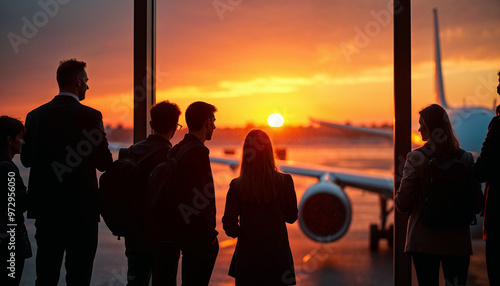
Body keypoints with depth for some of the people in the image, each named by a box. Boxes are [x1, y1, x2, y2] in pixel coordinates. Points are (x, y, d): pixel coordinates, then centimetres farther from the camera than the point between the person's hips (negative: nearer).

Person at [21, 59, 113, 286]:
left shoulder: (36, 115, 3)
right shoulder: (90, 116, -10)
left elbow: (26, 159, 8)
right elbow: (104, 163, -7)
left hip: (45, 207, 5)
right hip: (81, 208, -4)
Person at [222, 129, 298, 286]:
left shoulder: (237, 186, -10)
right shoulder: (284, 182, -9)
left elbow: (229, 225, -11)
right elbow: (291, 217, 3)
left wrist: (241, 233, 9)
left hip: (247, 255, 0)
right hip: (276, 255, 0)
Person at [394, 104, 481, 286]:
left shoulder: (416, 158, -9)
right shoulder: (465, 158, -1)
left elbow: (402, 204, -9)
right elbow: (476, 203, 1)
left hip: (424, 241, -2)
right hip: (457, 241, 2)